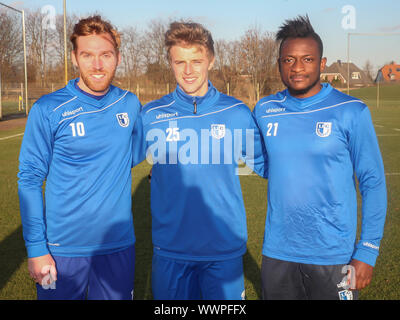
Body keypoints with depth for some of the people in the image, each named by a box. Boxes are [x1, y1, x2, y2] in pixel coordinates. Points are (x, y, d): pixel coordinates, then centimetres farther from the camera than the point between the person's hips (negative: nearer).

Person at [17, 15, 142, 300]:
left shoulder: (131, 105, 0)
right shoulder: (48, 110, -11)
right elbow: (29, 180, -8)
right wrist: (36, 248, -11)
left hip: (119, 245, 3)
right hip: (63, 248, -3)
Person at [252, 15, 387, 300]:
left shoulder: (350, 112, -9)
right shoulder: (264, 111, 1)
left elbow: (373, 183, -6)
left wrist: (367, 252, -9)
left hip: (334, 255, -3)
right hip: (277, 252, 3)